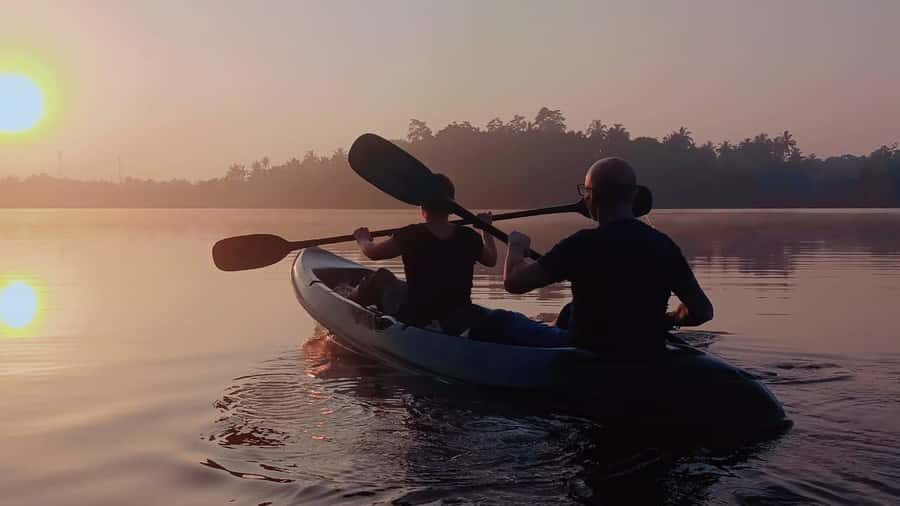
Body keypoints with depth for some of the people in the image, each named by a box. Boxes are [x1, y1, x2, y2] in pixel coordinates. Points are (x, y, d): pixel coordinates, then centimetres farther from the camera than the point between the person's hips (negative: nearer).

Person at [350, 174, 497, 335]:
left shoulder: (411, 236, -16)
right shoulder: (469, 237, -7)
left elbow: (372, 252, 1)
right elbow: (491, 260, 15)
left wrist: (363, 239, 25)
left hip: (415, 321, -3)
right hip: (460, 322, 4)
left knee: (382, 277, 20)